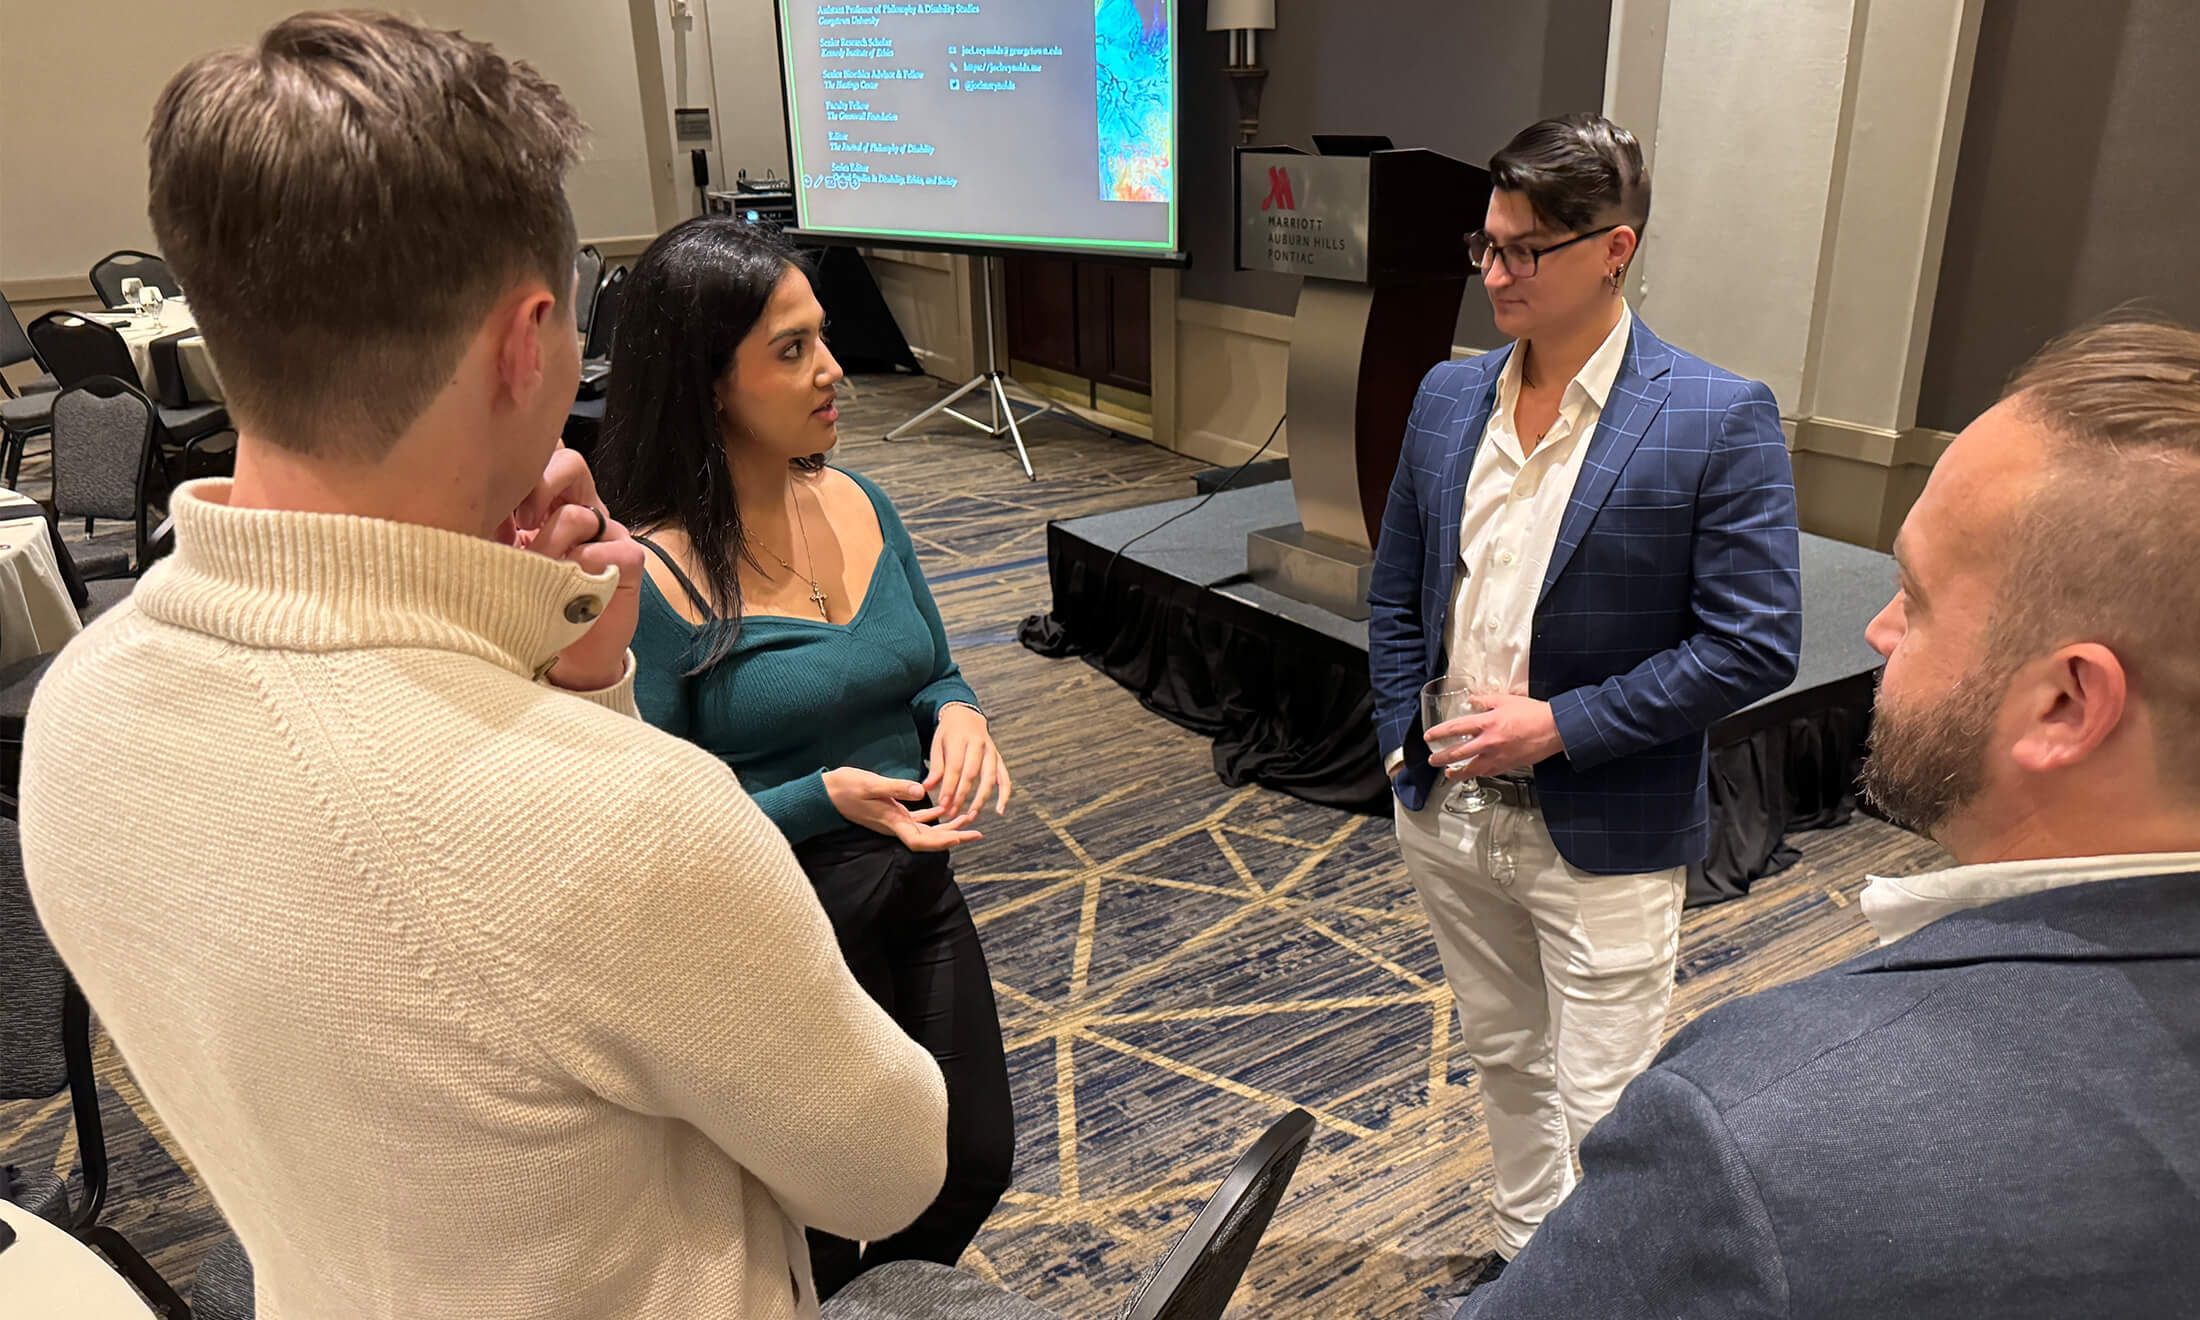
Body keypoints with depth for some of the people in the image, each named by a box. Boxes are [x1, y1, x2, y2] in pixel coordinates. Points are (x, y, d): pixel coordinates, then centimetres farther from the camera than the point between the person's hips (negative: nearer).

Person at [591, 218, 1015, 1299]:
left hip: (919, 897, 6)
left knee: (976, 1166, 22)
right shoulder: (650, 579, -21)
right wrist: (826, 800, -28)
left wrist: (956, 717, -12)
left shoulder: (859, 505, -2)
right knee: (821, 1251, 16)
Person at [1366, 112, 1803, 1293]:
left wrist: (1560, 725, -19)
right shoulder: (1446, 397, 2)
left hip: (1601, 837, -5)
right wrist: (1402, 734, 2)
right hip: (1447, 809, 6)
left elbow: (1755, 644, -16)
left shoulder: (1718, 419, -15)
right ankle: (1525, 1251, 45)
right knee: (1503, 1059, 23)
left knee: (1602, 1110, 7)